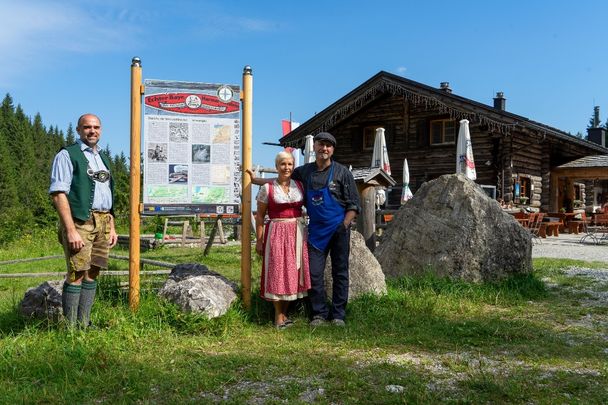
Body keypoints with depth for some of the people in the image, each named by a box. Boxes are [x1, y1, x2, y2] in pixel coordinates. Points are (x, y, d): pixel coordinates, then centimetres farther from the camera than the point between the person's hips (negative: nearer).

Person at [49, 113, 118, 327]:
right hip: (79, 221, -7)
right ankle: (70, 327, -2)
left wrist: (111, 227, 18)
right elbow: (58, 194, -12)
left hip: (103, 223, 7)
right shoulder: (67, 155, -2)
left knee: (92, 274, 7)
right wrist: (71, 230, -20)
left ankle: (84, 324, 14)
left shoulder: (102, 158, 21)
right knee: (77, 275, -9)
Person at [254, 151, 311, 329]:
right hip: (276, 233, -3)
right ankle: (278, 315, 10)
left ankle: (284, 313, 21)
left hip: (297, 233, 4)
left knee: (292, 272, 7)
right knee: (277, 272, -1)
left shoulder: (300, 185, 8)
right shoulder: (267, 188, -1)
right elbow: (260, 216, 0)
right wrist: (259, 240, -4)